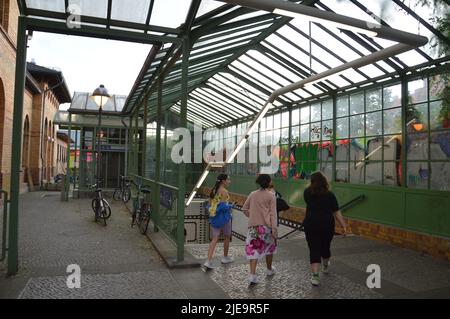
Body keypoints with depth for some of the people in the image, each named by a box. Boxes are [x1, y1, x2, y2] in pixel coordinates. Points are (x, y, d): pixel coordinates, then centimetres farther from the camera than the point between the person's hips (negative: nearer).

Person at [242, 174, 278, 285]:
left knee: (253, 249, 4)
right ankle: (269, 269, 36)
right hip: (267, 225, -2)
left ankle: (252, 274, -7)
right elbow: (273, 212, -9)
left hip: (253, 226, 2)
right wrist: (274, 228, -10)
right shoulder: (271, 195, -5)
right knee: (269, 247, 20)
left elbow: (244, 209, 7)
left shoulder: (252, 194, 4)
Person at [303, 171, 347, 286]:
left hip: (311, 225, -1)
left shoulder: (307, 193, -3)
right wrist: (344, 226, -4)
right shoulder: (330, 195, -6)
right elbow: (337, 213, -8)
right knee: (325, 247, 21)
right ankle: (325, 266, 46)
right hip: (327, 225, 1)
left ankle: (315, 275, -8)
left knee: (314, 250, 2)